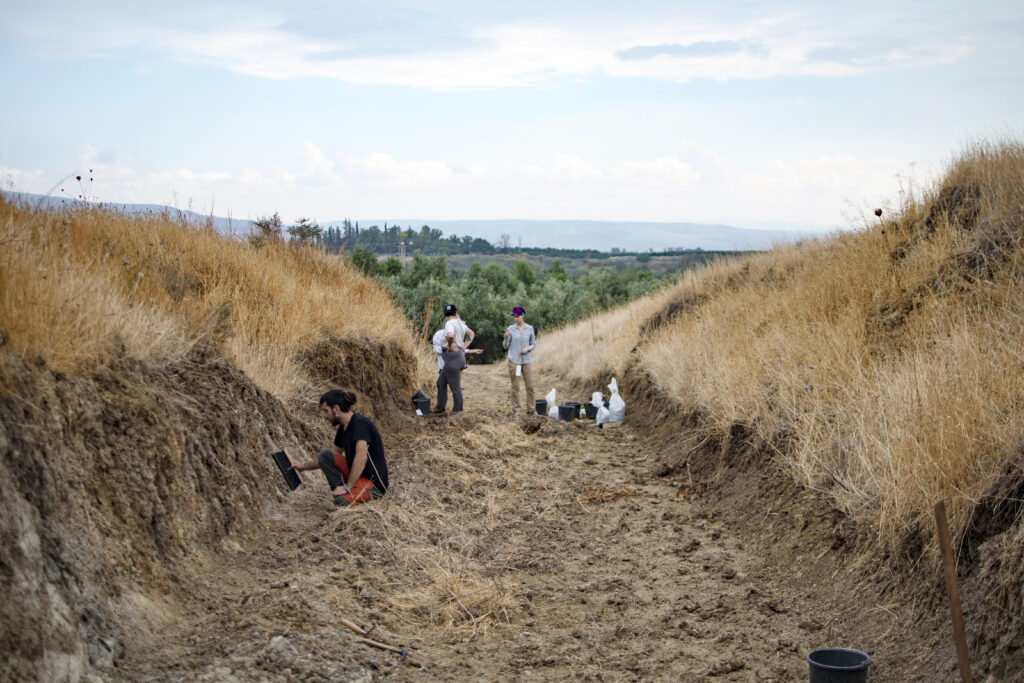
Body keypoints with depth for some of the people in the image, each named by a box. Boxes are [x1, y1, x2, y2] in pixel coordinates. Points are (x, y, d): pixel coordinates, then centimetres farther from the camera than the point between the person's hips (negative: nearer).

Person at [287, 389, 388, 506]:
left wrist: (348, 487, -28)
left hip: (375, 483, -9)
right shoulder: (343, 428, 9)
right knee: (325, 455, -2)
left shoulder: (360, 423, -19)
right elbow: (329, 459, 22)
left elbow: (362, 457, -30)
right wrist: (303, 466, 16)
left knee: (341, 501, -32)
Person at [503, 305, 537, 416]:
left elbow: (533, 344, 10)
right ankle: (516, 410, 10)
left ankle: (531, 409, 11)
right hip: (514, 361, -1)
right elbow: (505, 346, 2)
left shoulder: (530, 328, 3)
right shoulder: (510, 329, -1)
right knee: (515, 387, 1)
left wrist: (528, 348, -10)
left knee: (530, 386, 1)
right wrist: (506, 338, -18)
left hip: (526, 361, 1)